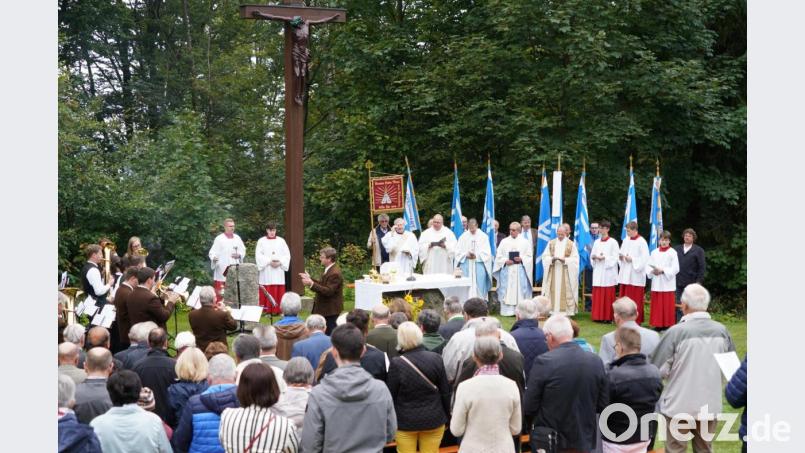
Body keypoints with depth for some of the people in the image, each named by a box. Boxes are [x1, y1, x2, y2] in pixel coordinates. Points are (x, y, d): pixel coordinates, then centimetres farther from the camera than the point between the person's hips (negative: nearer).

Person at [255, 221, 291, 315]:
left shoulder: (281, 241, 9)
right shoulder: (261, 241, 4)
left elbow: (287, 255, 6)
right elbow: (258, 255, -4)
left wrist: (280, 262, -11)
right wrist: (269, 261, -15)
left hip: (278, 270, 2)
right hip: (266, 271, -2)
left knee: (278, 291, -1)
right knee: (266, 291, -5)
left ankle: (277, 310, 3)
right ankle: (266, 310, -2)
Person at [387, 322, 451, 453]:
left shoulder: (397, 363, -16)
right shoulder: (435, 358, -9)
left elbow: (391, 395, -7)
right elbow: (445, 392, -1)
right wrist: (446, 416, 12)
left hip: (405, 421, -2)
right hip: (434, 420, 2)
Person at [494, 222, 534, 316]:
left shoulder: (525, 242, 6)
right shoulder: (504, 241, 8)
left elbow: (529, 257, 5)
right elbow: (498, 256, 6)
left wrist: (521, 259, -13)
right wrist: (505, 261, -11)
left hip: (520, 271, -1)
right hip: (507, 270, 1)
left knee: (520, 290, -3)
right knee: (506, 291, -3)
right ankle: (507, 311, 1)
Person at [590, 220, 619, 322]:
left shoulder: (613, 242, -2)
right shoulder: (596, 242, 13)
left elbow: (615, 257, -7)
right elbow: (592, 255, 14)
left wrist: (604, 258, -19)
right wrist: (595, 257, -8)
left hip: (608, 272, -5)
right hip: (598, 271, 5)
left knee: (608, 295, -4)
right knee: (597, 295, 3)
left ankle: (607, 317, 1)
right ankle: (598, 316, 8)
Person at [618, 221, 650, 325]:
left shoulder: (641, 242, -9)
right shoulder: (626, 240, 12)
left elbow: (645, 259, -13)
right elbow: (621, 253, 18)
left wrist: (632, 260, -16)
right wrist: (621, 257, -3)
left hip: (636, 275, -6)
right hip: (625, 274, 7)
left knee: (635, 300, -3)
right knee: (624, 299, 6)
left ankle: (636, 321, 4)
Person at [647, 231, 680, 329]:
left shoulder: (672, 252, -3)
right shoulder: (654, 252, 10)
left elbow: (675, 268, -9)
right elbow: (648, 265, 9)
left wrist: (662, 270, -17)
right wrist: (652, 271, -11)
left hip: (667, 283, -4)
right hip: (656, 283, 4)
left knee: (667, 305, -4)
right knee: (657, 305, 5)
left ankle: (667, 324, 1)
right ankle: (658, 324, 11)